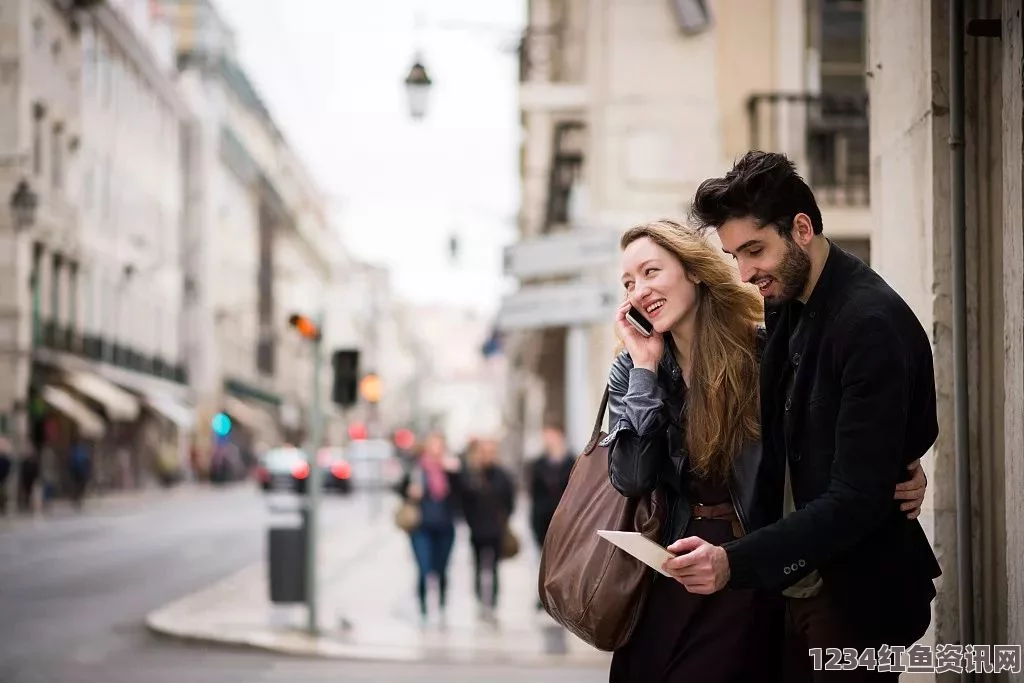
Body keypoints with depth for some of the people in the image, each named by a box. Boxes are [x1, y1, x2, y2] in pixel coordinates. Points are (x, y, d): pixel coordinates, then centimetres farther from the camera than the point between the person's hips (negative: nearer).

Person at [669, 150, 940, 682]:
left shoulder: (872, 324, -20)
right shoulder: (786, 309, 6)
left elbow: (858, 499, -24)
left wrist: (736, 562, -32)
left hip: (854, 596, -8)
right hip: (796, 584, 8)